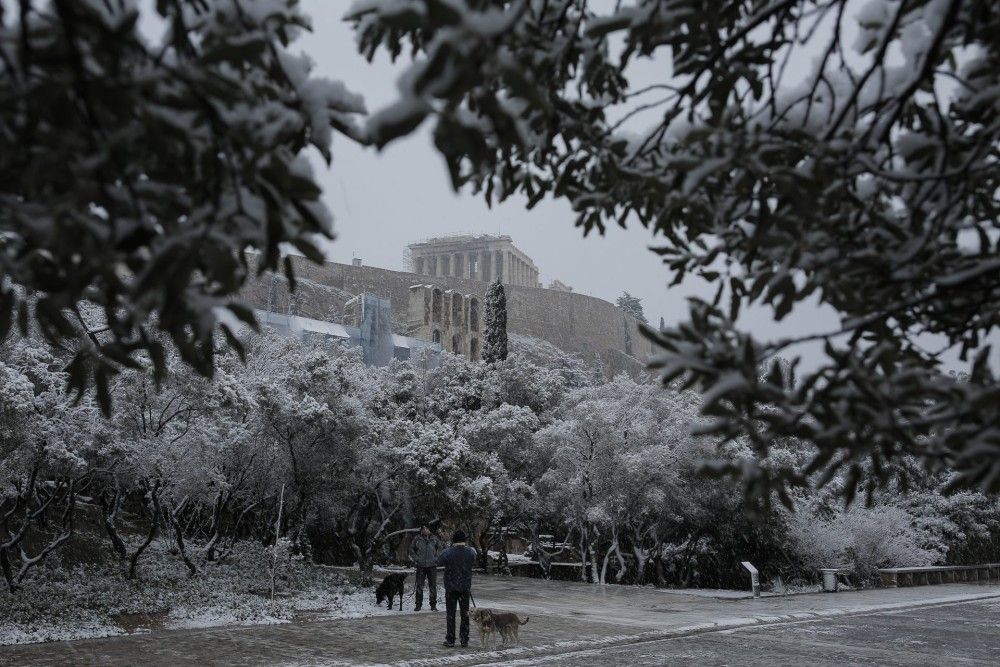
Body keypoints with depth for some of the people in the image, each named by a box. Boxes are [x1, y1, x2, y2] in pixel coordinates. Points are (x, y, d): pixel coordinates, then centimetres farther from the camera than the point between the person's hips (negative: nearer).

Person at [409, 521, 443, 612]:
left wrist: (436, 558, 3)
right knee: (419, 585, 2)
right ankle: (418, 605, 11)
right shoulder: (417, 538, 2)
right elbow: (411, 549, 12)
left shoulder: (435, 538, 4)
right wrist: (415, 559, 1)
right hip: (420, 565, 0)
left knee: (433, 585, 4)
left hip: (432, 565, 0)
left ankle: (433, 605, 12)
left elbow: (440, 548, 15)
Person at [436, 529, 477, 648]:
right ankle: (465, 639, 15)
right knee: (465, 613, 12)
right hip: (465, 587, 2)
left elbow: (439, 562, 2)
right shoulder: (470, 552, -7)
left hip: (451, 587, -2)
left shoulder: (448, 552, -15)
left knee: (450, 613, 5)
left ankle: (450, 640, 5)